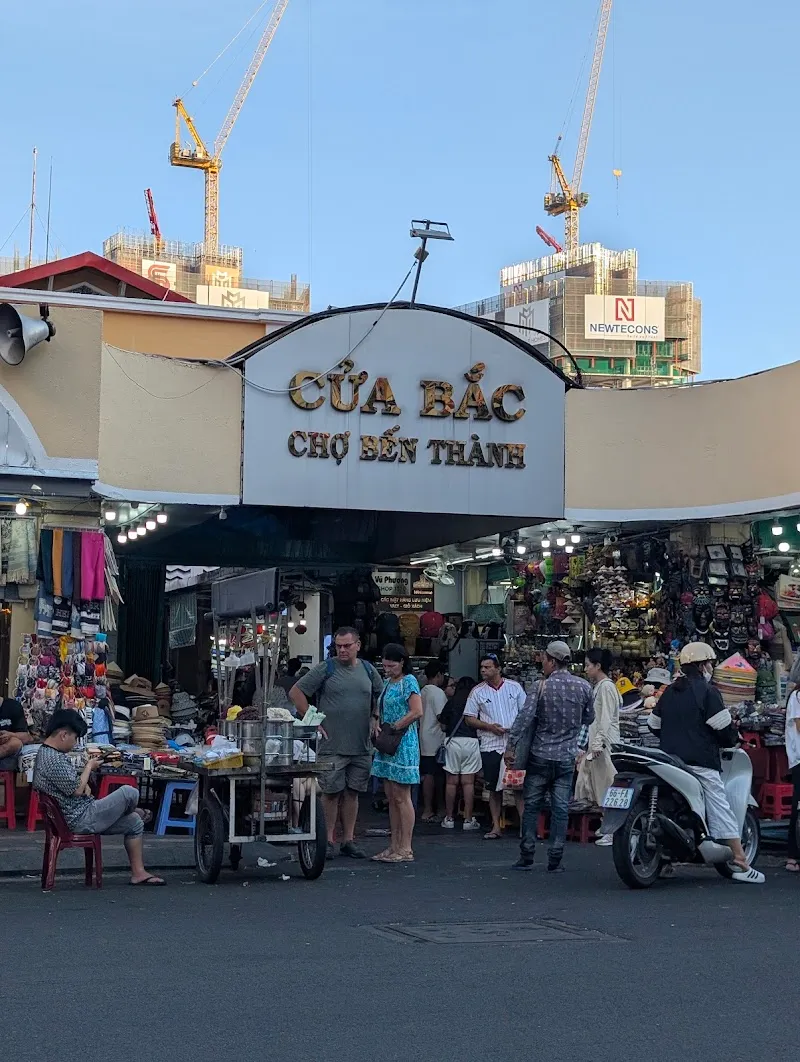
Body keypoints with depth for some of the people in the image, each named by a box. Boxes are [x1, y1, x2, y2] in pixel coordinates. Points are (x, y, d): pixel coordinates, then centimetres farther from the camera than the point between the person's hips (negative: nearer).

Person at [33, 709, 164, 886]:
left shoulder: (46, 752, 11)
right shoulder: (53, 759, -24)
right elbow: (76, 790, -24)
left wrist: (83, 785, 3)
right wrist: (89, 767, -8)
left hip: (77, 816, 11)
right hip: (81, 820, -11)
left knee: (134, 823, 13)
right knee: (129, 793, -12)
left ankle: (138, 873, 15)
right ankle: (136, 812, 23)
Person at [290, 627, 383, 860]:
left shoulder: (368, 670, 10)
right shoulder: (325, 669, -3)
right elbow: (295, 692, -4)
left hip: (361, 746, 4)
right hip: (332, 745, -4)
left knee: (352, 793, 9)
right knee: (331, 793, -1)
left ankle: (348, 840, 16)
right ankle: (328, 840, 6)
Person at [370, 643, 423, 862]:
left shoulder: (408, 682, -9)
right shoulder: (387, 683, 16)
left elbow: (417, 712, -19)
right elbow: (380, 710, 22)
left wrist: (393, 728, -16)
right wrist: (376, 723, 1)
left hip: (403, 745, -9)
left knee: (401, 797, -7)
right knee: (391, 798, 10)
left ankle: (406, 849, -3)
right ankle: (394, 846, 16)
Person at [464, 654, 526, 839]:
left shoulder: (514, 687, 3)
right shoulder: (478, 691, 3)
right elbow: (469, 718, 4)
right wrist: (490, 726, -10)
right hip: (491, 746, 1)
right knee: (494, 788, 5)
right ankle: (496, 827, 12)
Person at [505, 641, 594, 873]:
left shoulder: (542, 687, -10)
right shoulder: (583, 687, 0)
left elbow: (524, 718, -14)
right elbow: (589, 718, 12)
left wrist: (511, 747, -10)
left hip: (540, 755, -2)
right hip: (567, 757, 2)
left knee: (532, 805, 7)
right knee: (561, 808, 5)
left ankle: (527, 856, 7)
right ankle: (555, 859, 4)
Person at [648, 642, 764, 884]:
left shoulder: (669, 692, 16)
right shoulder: (707, 691, -6)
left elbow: (654, 724, 20)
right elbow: (723, 727, -11)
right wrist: (732, 739, 9)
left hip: (670, 761, 7)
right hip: (700, 762, -7)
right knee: (721, 810, -6)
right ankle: (742, 865, -9)